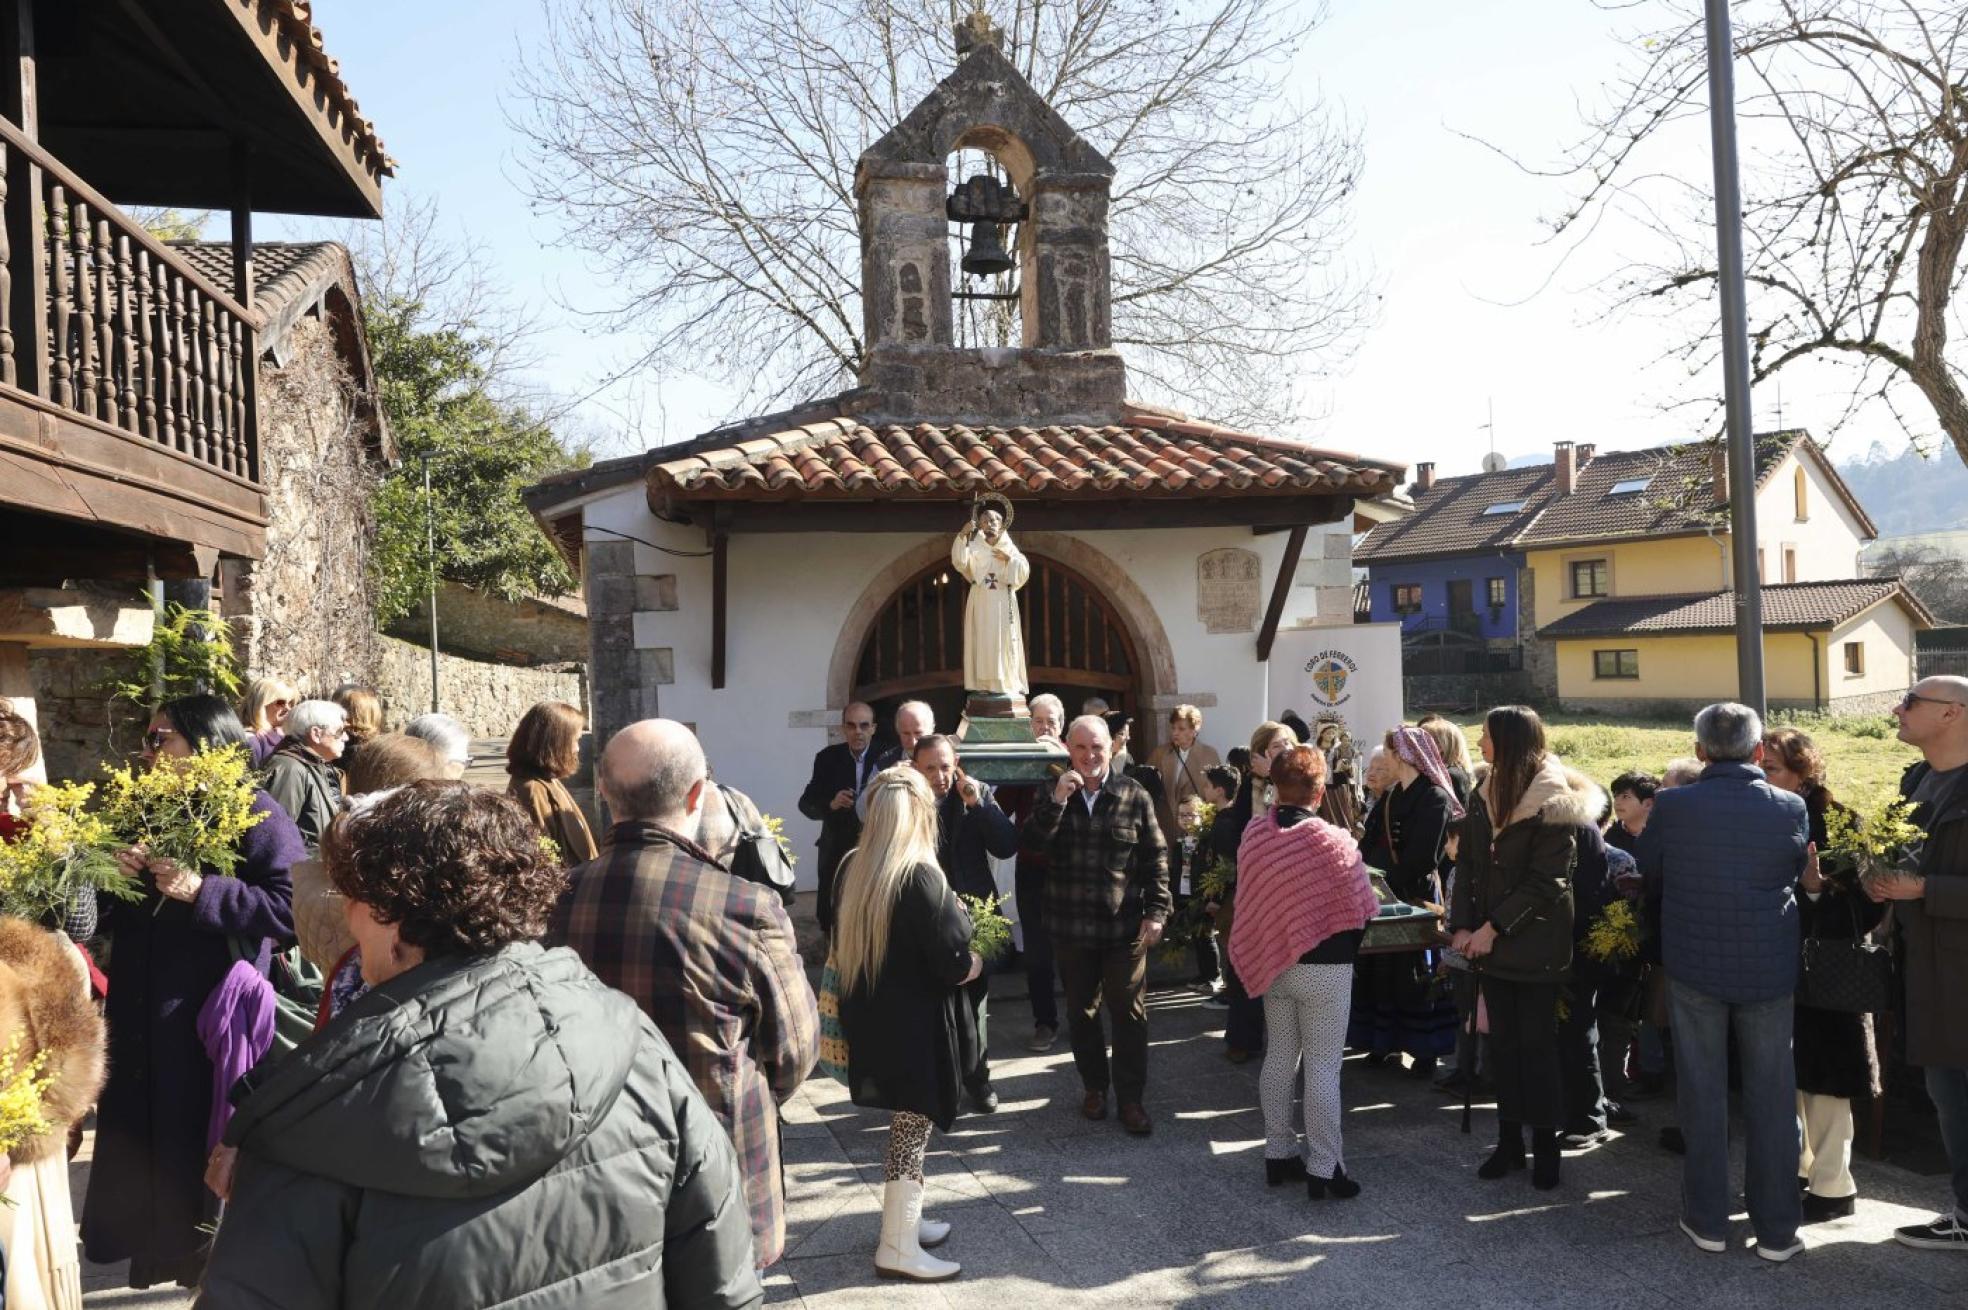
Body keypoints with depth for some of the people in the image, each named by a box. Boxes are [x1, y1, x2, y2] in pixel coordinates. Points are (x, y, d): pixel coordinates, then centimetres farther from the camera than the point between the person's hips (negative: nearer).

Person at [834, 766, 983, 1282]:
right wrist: (975, 962, 0)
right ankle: (897, 1247, 13)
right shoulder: (921, 876, -21)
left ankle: (902, 1220, 31)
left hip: (870, 1017, 7)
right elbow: (953, 963, -22)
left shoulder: (852, 869, 1)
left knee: (906, 1122, 20)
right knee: (913, 1127, 4)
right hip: (916, 1023, -7)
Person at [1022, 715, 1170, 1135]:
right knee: (1081, 1012, 14)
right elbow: (1031, 843, -12)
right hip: (1071, 926, 2)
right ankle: (1094, 1086, 29)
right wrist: (1057, 800, -22)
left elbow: (1156, 859, -1)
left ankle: (1131, 1098, 14)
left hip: (1125, 926, -2)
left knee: (1129, 1013, 3)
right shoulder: (1051, 793, 3)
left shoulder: (1134, 796, -4)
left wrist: (1157, 911, -6)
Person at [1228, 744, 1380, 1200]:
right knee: (1322, 1067, 3)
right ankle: (1323, 1169, 9)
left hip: (1271, 960, 5)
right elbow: (1359, 910, -11)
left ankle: (1279, 1152, 26)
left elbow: (1247, 901, 4)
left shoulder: (1254, 833, -5)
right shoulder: (1332, 841, -19)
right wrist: (1346, 952, 7)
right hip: (1325, 968, -5)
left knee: (1279, 1056, 16)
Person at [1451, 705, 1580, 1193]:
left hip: (1535, 943, -6)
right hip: (1487, 940, 6)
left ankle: (1545, 1145, 15)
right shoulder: (1484, 797, 7)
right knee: (1503, 1040, 11)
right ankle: (1509, 1140, 20)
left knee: (1537, 1043, 3)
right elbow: (1467, 864, 7)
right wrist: (1462, 925, -4)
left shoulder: (1553, 804, -12)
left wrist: (1493, 928, -17)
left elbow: (1544, 881, -16)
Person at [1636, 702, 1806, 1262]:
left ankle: (1708, 1219, 18)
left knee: (1702, 1093, 10)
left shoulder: (1671, 806, -12)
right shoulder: (1791, 809, -8)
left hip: (1694, 964, -1)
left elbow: (1648, 883, 2)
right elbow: (1798, 879, 7)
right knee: (1771, 1096, 10)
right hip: (1770, 968, 1)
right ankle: (1776, 1229, 17)